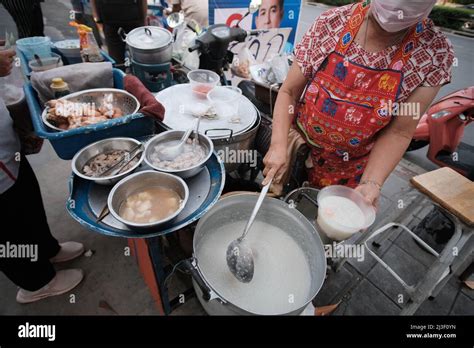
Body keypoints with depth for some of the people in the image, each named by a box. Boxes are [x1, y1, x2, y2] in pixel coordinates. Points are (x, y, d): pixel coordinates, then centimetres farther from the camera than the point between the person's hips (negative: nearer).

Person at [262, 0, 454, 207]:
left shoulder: (435, 52, -14)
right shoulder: (332, 23, -14)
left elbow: (398, 132, -12)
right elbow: (289, 91, -12)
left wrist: (370, 183, -24)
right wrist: (278, 146, -23)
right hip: (294, 151, 1)